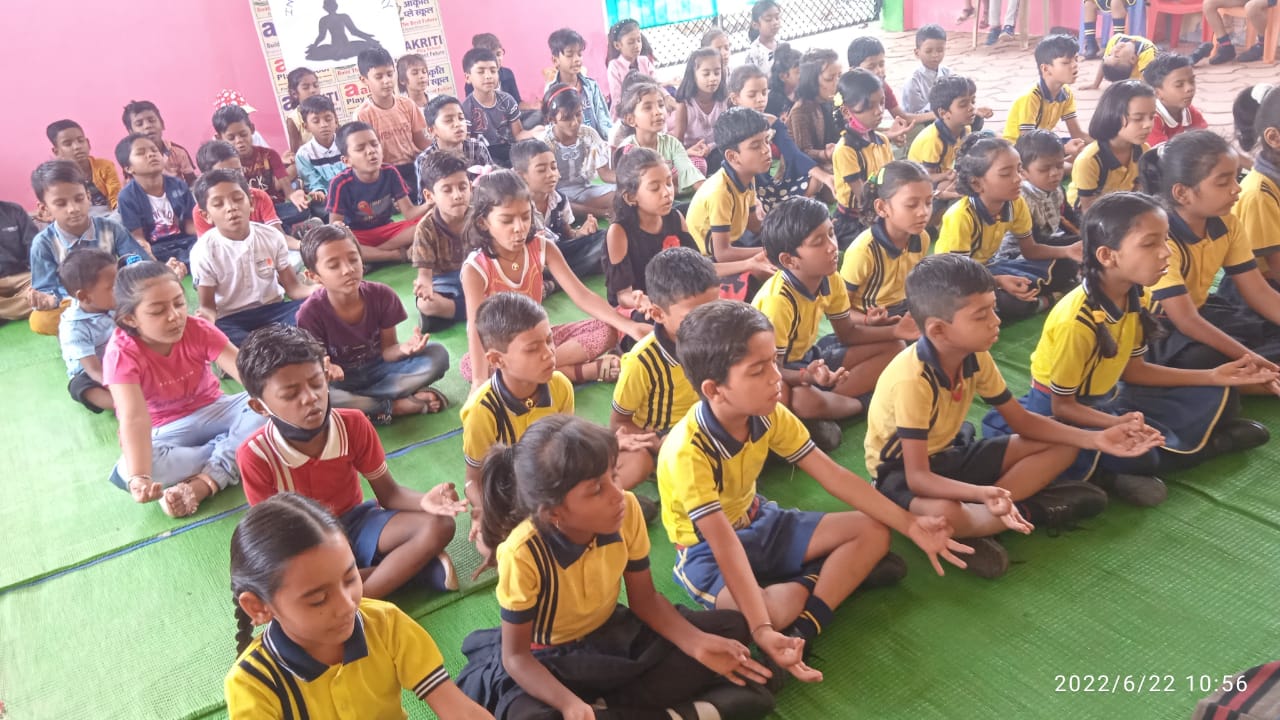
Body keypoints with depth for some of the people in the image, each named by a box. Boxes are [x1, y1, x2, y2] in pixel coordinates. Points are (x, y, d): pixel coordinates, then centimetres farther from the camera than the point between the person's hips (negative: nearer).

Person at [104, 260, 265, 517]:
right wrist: (139, 478, -51)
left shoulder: (198, 330, -15)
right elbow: (134, 418, -36)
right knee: (127, 471, -34)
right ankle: (231, 451, -21)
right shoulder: (121, 353, -22)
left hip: (213, 410, 2)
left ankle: (201, 485, -31)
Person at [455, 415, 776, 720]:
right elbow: (516, 656, -20)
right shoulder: (523, 554, -32)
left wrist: (698, 645, -20)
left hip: (614, 635, 5)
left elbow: (645, 599, -5)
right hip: (550, 661, -4)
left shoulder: (627, 510, -21)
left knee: (731, 627, -6)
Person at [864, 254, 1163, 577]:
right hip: (901, 470, -8)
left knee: (1062, 448, 2)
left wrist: (1095, 439, -8)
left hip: (948, 455, 8)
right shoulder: (912, 380, -33)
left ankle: (979, 515, -14)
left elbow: (1022, 420, 3)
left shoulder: (976, 357, -9)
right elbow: (918, 477, -33)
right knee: (944, 513, -43)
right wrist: (982, 494, -50)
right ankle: (1029, 511, -13)